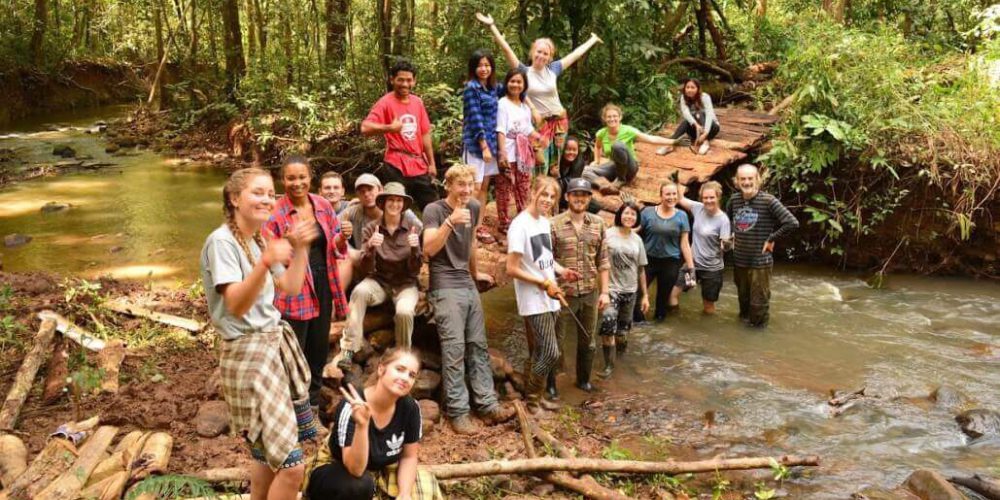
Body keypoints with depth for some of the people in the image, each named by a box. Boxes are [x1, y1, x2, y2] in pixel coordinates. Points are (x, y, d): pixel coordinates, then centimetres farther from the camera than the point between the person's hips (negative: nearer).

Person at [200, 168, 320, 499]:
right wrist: (266, 262, -37)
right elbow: (236, 306, -24)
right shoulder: (221, 241, -14)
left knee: (269, 453, 13)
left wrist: (301, 248, 5)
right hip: (247, 353, -9)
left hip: (276, 342, 9)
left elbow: (291, 288, 16)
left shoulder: (260, 240, 14)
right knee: (291, 464, -11)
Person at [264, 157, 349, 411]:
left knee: (319, 349, 16)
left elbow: (335, 248, 10)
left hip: (323, 286, 5)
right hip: (293, 290, -5)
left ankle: (313, 404, 33)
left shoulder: (323, 206, 3)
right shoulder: (275, 213, -10)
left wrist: (342, 238, -12)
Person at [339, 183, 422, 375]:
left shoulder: (413, 229, -4)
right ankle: (349, 349, -31)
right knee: (360, 291, -33)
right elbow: (366, 269, -9)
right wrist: (370, 248, -28)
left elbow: (415, 270, -6)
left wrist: (415, 249, -26)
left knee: (404, 311, -33)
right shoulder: (371, 228, -4)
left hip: (405, 284, -1)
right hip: (379, 281, 1)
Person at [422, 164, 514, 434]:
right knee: (454, 350, -9)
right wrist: (450, 222, -32)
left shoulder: (474, 207, 10)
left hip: (468, 284, 7)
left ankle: (487, 404, 10)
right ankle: (457, 411, -4)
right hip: (445, 288, -6)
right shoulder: (434, 210, -8)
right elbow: (429, 249, -22)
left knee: (478, 346, 6)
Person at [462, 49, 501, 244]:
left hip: (490, 142, 7)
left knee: (484, 186, 10)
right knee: (475, 188, -5)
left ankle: (479, 225, 16)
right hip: (475, 144, -7)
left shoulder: (493, 88, 11)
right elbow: (475, 118, -15)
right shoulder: (471, 87, -10)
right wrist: (484, 146, -18)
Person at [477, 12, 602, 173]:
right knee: (540, 168, -4)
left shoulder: (553, 69, 3)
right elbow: (506, 49, -11)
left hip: (559, 121, 3)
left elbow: (576, 54, 14)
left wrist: (593, 40, 24)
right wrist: (492, 26, -17)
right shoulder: (525, 71, -5)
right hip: (539, 124, -3)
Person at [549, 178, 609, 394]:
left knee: (588, 341, 17)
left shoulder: (598, 224, 3)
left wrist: (604, 291, 4)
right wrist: (560, 271, -19)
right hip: (563, 293, -3)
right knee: (555, 340, 7)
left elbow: (603, 260, 6)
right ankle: (550, 383, 22)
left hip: (590, 293, 4)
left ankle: (584, 379, 35)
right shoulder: (554, 224, -8)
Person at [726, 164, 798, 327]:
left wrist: (771, 239, -13)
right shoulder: (734, 200, 1)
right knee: (743, 297, 20)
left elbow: (792, 223, -19)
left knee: (758, 300, 4)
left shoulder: (768, 201, -15)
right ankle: (744, 319, 41)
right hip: (738, 260, 5)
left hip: (760, 261, -5)